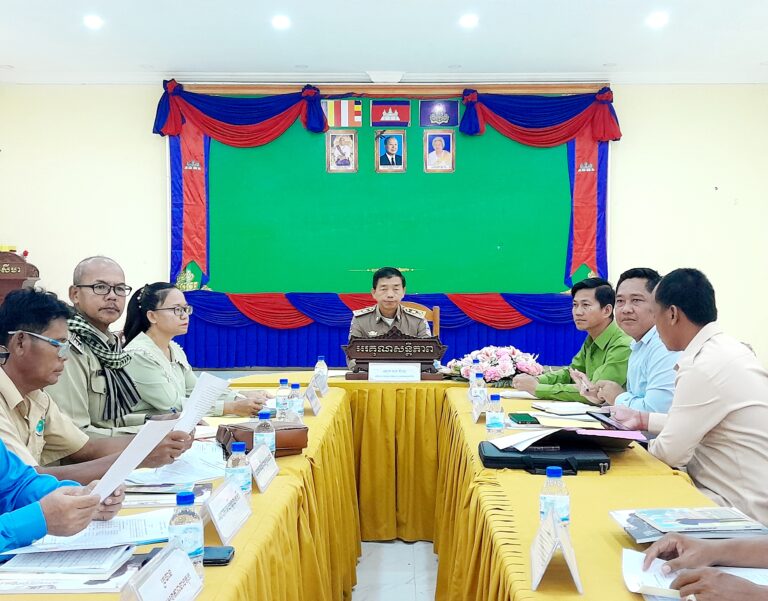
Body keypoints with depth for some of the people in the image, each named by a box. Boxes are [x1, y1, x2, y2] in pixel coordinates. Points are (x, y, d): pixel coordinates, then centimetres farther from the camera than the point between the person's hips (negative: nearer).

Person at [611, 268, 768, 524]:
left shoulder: (706, 367, -24)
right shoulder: (725, 349, 5)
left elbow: (670, 452, -17)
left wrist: (641, 443, 3)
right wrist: (643, 419, 22)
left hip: (739, 511, -8)